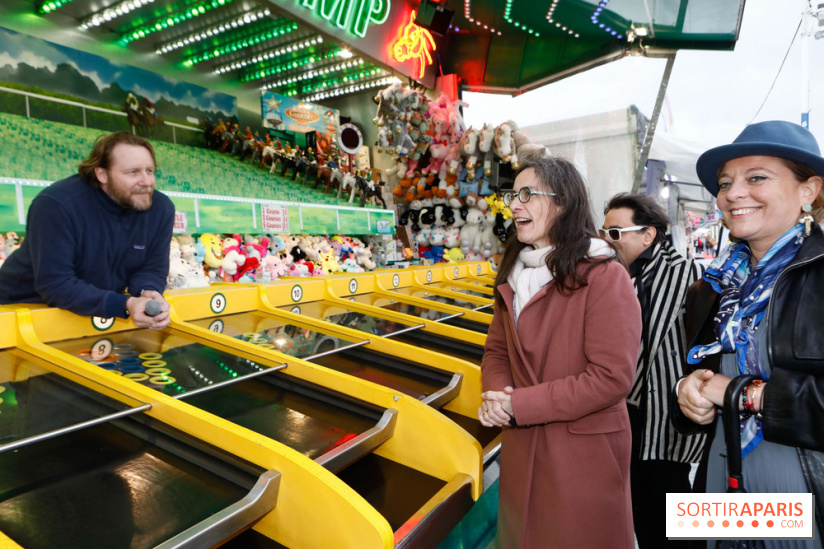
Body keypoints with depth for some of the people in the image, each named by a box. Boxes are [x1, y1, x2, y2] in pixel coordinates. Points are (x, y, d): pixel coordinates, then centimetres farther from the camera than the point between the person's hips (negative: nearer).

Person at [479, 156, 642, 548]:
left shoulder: (603, 276, -16)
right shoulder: (513, 275, 6)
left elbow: (611, 377, -21)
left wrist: (520, 404, -19)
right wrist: (497, 395, -11)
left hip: (584, 453, -6)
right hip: (520, 446, 6)